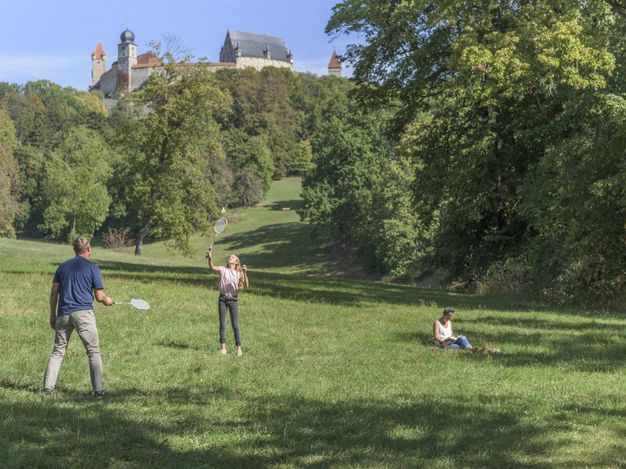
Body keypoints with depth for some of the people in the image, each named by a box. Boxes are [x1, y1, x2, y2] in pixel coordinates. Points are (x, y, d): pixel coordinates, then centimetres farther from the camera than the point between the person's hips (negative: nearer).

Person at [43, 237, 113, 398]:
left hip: (63, 314, 4)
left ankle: (48, 386, 5)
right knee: (94, 352, 2)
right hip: (83, 313, -4)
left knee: (58, 351, 13)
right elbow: (99, 297, 1)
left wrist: (52, 315, 16)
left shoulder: (62, 267, 12)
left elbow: (54, 293, 9)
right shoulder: (93, 268, 1)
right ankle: (98, 390, -3)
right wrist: (107, 301, 22)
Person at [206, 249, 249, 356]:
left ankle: (238, 348, 8)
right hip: (222, 299, 1)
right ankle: (223, 347, 7)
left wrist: (245, 273, -20)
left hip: (233, 300, -1)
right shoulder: (223, 270, 5)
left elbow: (246, 286, -9)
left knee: (235, 325, 1)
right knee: (222, 324, 2)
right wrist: (210, 258, -31)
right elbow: (212, 267, -13)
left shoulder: (239, 274, 4)